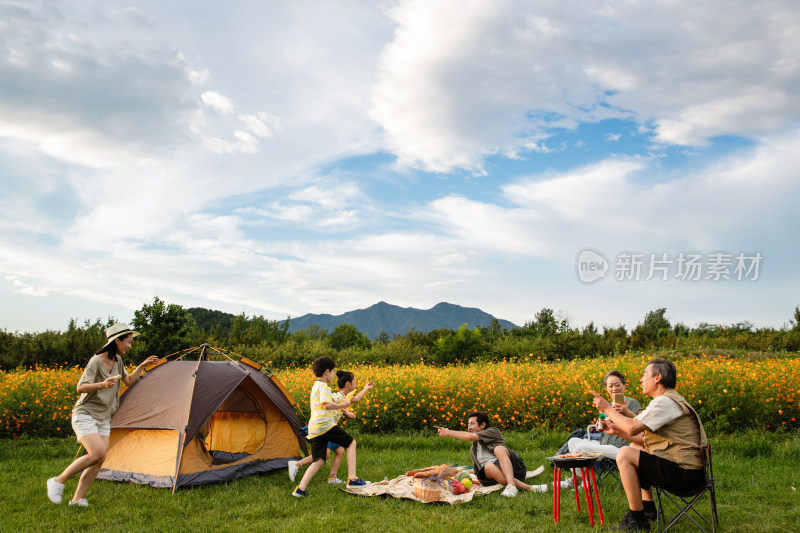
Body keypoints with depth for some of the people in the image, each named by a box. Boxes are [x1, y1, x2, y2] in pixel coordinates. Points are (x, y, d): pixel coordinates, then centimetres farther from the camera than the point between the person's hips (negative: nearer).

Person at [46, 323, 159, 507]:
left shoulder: (117, 361, 8)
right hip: (85, 414, -8)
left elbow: (129, 381, 21)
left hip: (103, 418, 8)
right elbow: (81, 387, -21)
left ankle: (77, 499, 4)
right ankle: (58, 481, -2)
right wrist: (102, 385, -36)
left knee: (100, 459, -4)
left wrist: (142, 366, 11)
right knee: (96, 454, -21)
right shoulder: (97, 361, -16)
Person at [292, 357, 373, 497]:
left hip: (313, 428, 9)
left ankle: (300, 489, -6)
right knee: (351, 443, 6)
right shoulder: (323, 386, -6)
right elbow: (326, 405, -20)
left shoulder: (315, 386, 24)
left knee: (318, 461, 6)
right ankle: (352, 479, 1)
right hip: (325, 425, -9)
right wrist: (342, 406, -8)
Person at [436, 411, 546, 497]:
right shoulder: (473, 449, 32)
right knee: (488, 466, -33)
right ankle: (526, 487, -41)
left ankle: (511, 485, -53)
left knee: (498, 449, -32)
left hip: (513, 467, -3)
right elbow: (478, 470, 32)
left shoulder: (494, 431, 11)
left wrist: (448, 432, 2)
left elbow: (470, 437, -1)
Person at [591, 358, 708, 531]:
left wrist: (607, 409, -10)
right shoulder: (671, 400, 17)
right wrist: (617, 430, 9)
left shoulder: (665, 402, -17)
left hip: (683, 474, -11)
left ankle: (638, 521, -9)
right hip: (688, 470, 11)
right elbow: (646, 440, 17)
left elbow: (632, 428, -24)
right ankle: (648, 508, 26)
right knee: (635, 448, 24)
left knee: (625, 455, -15)